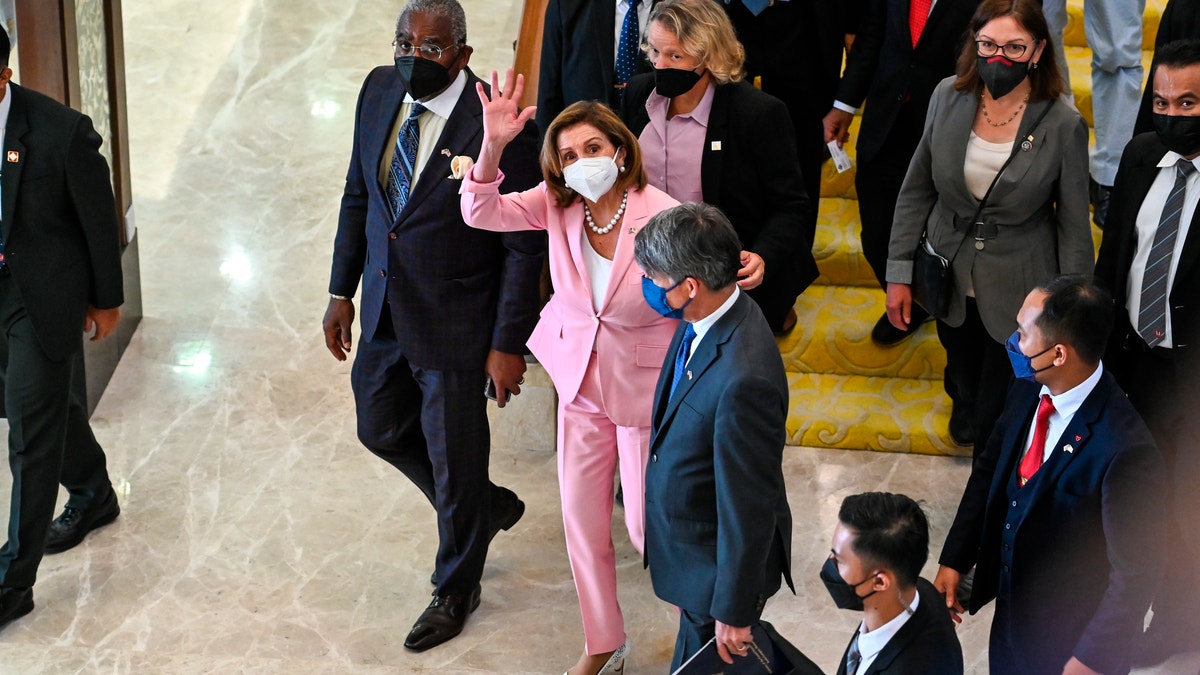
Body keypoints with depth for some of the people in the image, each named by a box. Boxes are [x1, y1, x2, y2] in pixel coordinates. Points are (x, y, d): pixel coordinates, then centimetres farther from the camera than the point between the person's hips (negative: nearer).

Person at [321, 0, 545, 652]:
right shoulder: (379, 91, -4)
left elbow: (524, 248, -17)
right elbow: (358, 194, 8)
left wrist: (508, 344, -15)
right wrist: (341, 291, 8)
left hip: (456, 326, -7)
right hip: (385, 311, 7)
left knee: (455, 462, 11)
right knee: (381, 429, 22)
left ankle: (455, 589, 36)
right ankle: (490, 507, 47)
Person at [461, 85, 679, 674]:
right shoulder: (558, 205, -12)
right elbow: (482, 213, -23)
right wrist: (492, 146, -36)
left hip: (645, 387, -4)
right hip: (581, 381, 5)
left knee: (647, 526, 6)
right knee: (581, 520, 15)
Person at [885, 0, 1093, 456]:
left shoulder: (1063, 126, -19)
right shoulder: (948, 97, -11)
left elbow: (1074, 229, -10)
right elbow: (916, 190, 0)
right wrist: (899, 273, 1)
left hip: (1018, 295, -3)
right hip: (951, 282, 3)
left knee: (999, 420, 8)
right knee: (964, 377, 29)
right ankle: (962, 403, 64)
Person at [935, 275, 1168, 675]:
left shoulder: (1125, 449, -33)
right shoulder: (1028, 389, -12)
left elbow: (1136, 571, -24)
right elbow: (990, 468, 5)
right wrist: (954, 561, 3)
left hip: (1072, 634, -6)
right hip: (1013, 604, 6)